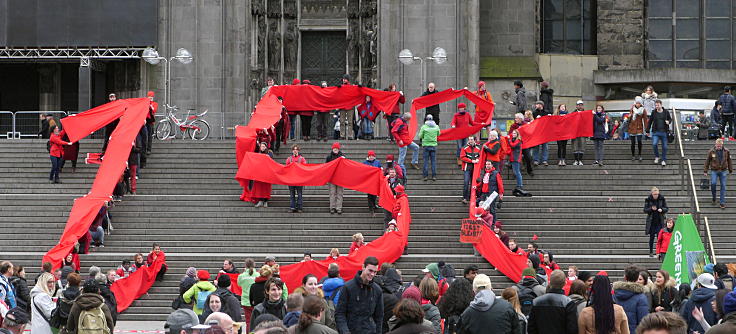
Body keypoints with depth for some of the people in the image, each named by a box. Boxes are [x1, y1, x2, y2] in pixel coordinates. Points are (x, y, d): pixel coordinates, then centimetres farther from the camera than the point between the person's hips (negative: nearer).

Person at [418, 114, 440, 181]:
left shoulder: (424, 127, -8)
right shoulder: (436, 127, 1)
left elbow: (420, 136, -2)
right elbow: (438, 134, 16)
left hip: (426, 145, -2)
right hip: (434, 145, 2)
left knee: (425, 161, 3)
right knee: (433, 161, 5)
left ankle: (425, 175, 0)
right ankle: (434, 176, 2)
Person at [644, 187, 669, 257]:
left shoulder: (662, 199, -1)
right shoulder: (648, 200, -2)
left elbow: (667, 209, 4)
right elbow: (645, 210, -1)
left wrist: (662, 209, -17)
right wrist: (651, 209, -19)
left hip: (659, 221, 0)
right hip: (651, 221, 0)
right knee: (651, 237, 6)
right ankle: (651, 252, 16)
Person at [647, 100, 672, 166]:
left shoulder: (666, 112, 1)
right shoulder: (653, 113, 2)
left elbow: (670, 119, 16)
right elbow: (650, 122, 10)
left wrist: (668, 121, -8)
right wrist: (647, 130, 8)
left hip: (664, 132, 0)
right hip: (655, 132, 0)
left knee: (664, 147, 3)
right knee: (654, 144, -17)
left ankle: (664, 160, 17)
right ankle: (657, 157, 6)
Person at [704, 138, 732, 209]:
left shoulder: (726, 151, 0)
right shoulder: (711, 151, -5)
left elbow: (729, 161, 11)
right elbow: (707, 161, 2)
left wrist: (730, 170, 15)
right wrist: (705, 171, 2)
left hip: (723, 171, 1)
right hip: (714, 171, -1)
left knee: (723, 186, 0)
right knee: (713, 183, -17)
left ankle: (722, 202, 6)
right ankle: (713, 197, 8)